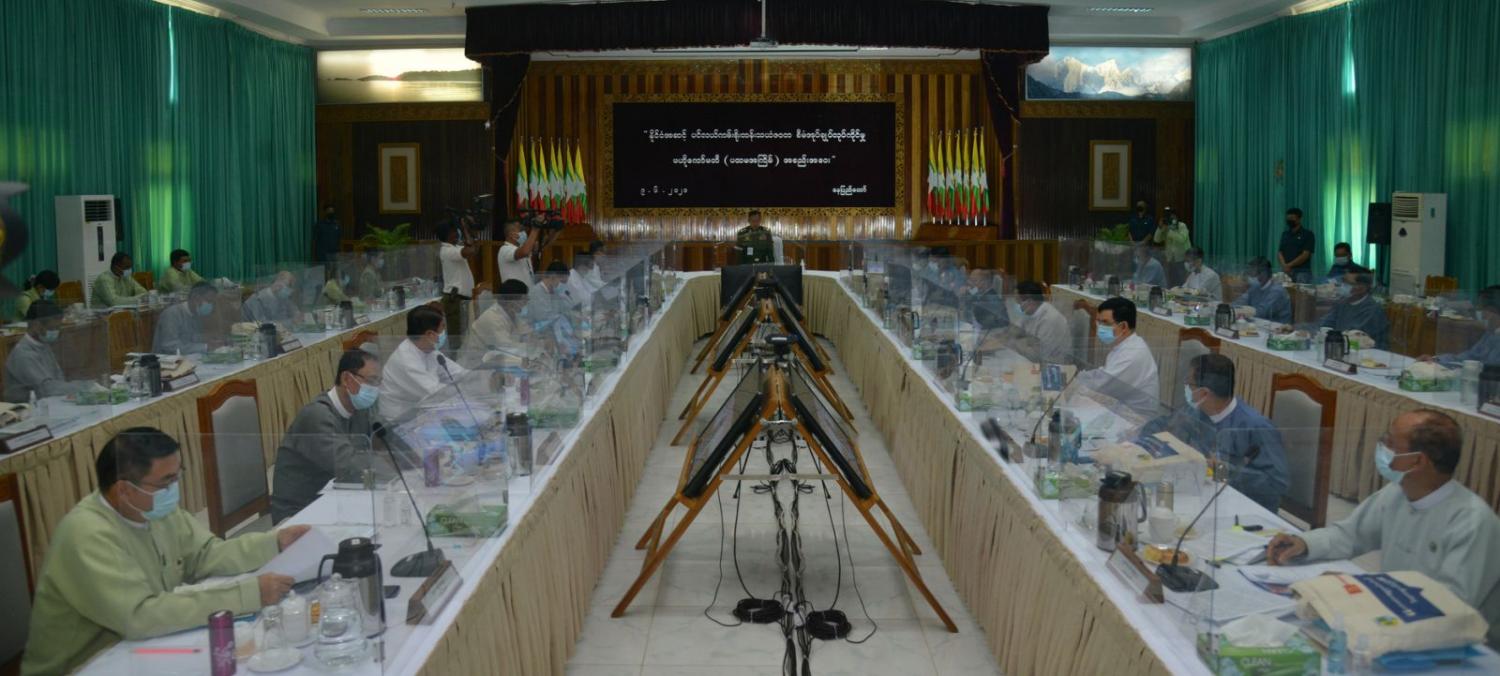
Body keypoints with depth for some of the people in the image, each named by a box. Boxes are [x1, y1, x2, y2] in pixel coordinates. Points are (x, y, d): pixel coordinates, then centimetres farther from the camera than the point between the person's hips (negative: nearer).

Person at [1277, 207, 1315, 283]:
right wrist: (1284, 266, -9)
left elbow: (1305, 255, -8)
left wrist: (1289, 265, -12)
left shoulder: (1307, 234, 0)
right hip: (1286, 271, 5)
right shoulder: (1285, 234, 16)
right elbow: (1279, 252, 10)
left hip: (1302, 272, -4)